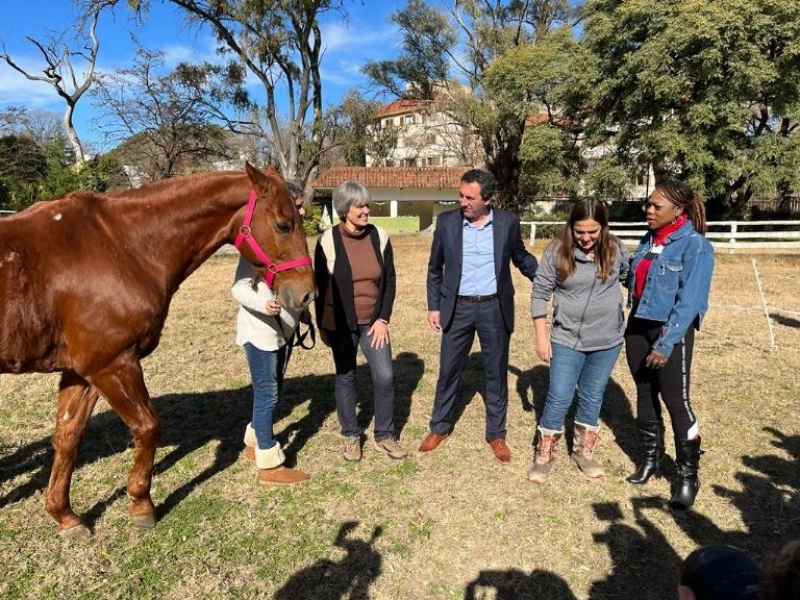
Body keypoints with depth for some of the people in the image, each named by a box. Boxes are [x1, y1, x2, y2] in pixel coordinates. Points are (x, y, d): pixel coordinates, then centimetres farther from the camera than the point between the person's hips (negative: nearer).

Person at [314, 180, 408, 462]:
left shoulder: (380, 236, -4)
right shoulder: (328, 240, -10)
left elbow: (389, 280, 2)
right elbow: (320, 286, -3)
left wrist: (383, 319, -4)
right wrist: (322, 325, 0)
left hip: (374, 322, 2)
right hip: (341, 323, -2)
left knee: (385, 377, 0)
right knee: (345, 378, 11)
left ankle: (384, 435, 21)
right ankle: (351, 436, 29)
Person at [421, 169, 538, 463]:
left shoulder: (508, 222, -4)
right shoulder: (446, 222, -3)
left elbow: (522, 258, 11)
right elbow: (435, 268, 6)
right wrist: (433, 306, 3)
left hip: (494, 308, 0)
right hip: (458, 308, 0)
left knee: (497, 373, 10)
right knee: (448, 370, 10)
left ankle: (496, 434, 26)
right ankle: (439, 428, 29)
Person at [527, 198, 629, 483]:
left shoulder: (615, 250, -4)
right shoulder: (557, 251, -11)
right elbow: (540, 293, -6)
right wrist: (541, 337, -8)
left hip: (608, 341, 3)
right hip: (567, 340, -2)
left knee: (592, 398, 15)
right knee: (559, 399, 1)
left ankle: (583, 452, 33)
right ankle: (543, 456, 19)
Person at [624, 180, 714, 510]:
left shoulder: (695, 245, -14)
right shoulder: (648, 240, 6)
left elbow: (690, 301, -18)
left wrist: (666, 343, -20)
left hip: (672, 331, -6)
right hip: (638, 325, 7)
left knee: (676, 400, -1)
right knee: (644, 393, 15)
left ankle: (688, 474, 16)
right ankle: (651, 455, 33)